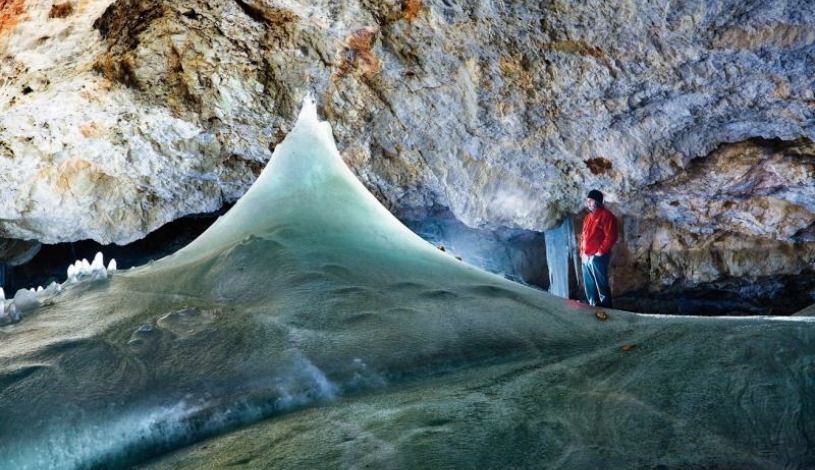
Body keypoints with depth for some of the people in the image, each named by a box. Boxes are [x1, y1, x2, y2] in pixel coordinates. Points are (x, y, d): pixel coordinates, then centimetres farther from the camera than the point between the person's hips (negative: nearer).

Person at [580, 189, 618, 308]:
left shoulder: (606, 215, -6)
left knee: (602, 286, -6)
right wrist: (582, 252, 12)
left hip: (598, 257, -8)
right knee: (589, 286, 12)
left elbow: (611, 236, -13)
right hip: (586, 258, 9)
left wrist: (601, 252, -16)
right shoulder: (588, 217, 21)